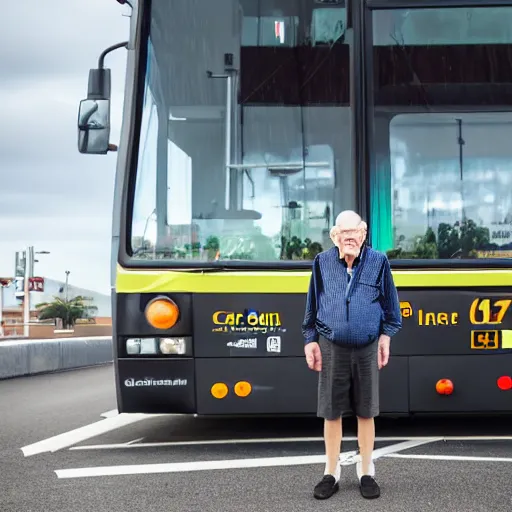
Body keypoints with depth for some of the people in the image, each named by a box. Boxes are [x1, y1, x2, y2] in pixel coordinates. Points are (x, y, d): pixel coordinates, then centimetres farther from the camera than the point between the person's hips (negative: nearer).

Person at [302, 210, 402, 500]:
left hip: (367, 348, 0)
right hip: (332, 348, 1)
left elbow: (390, 304, 6)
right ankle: (332, 473, 20)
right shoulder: (322, 263, -1)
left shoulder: (378, 262, -3)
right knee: (331, 412, 6)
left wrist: (386, 336, 1)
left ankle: (366, 472, 23)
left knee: (366, 411, 8)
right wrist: (310, 341, 6)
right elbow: (312, 306, 7)